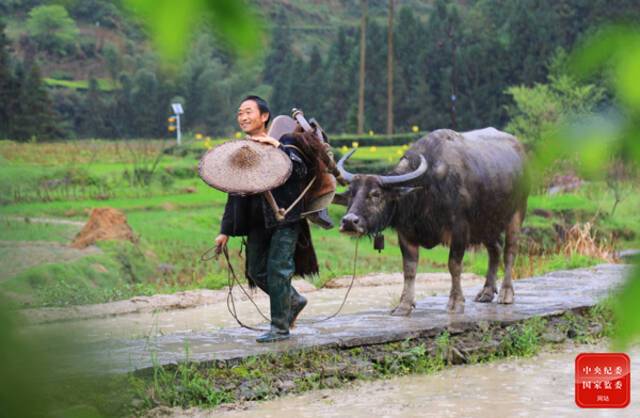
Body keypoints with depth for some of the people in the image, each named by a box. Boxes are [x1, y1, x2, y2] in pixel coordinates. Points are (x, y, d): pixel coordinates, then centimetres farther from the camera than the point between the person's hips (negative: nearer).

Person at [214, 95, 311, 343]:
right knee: (256, 272, 8)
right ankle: (293, 301, 32)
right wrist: (226, 230, 12)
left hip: (284, 219, -6)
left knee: (278, 269, -8)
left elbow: (300, 171, -21)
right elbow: (234, 194, 16)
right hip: (257, 221, 6)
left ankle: (280, 327, 3)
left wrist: (278, 147, -28)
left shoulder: (283, 142, -4)